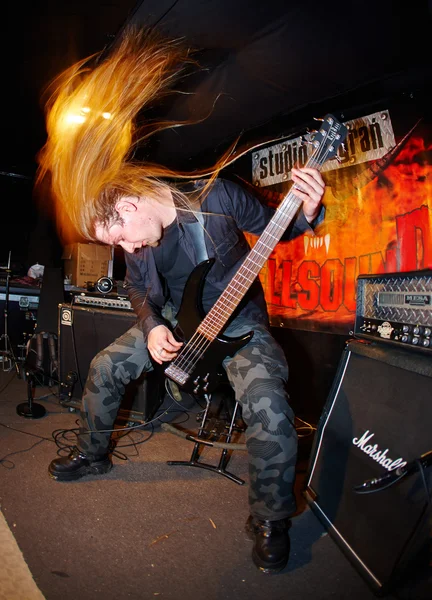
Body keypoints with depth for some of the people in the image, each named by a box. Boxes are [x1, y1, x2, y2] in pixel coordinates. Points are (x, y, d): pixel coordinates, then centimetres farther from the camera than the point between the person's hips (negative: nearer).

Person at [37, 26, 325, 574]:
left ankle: (269, 519, 0)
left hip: (240, 323, -5)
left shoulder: (215, 195, -21)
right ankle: (92, 455, 32)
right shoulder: (134, 240, -8)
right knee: (105, 367, 5)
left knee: (269, 410, -28)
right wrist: (152, 327, -12)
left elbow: (273, 227, -9)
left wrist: (306, 211, -30)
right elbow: (137, 288, 7)